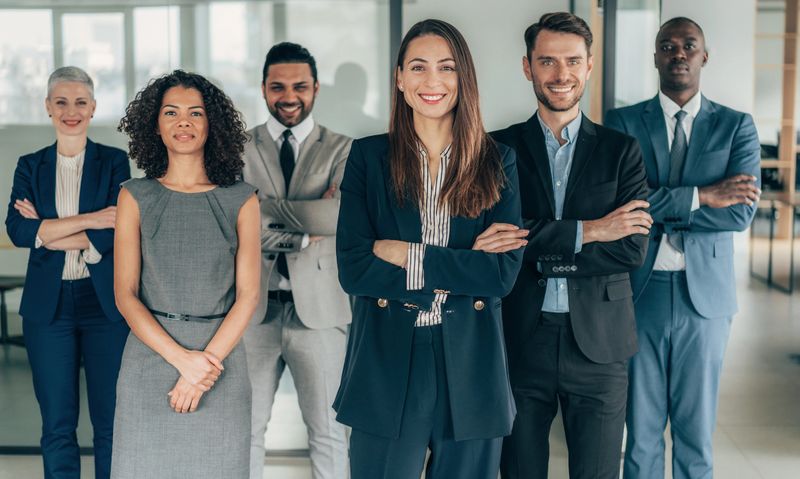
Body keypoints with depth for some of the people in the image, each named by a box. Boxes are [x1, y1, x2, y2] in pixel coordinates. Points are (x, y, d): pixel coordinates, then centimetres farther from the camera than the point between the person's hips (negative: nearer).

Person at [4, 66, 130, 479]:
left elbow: (113, 234, -10)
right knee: (57, 426, 7)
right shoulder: (31, 166, 9)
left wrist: (45, 232, -9)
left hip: (104, 302, -1)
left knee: (111, 422, 3)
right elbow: (17, 230, -8)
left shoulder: (114, 162, 3)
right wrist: (87, 220, -16)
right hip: (49, 305, 2)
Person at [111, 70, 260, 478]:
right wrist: (183, 359, -13)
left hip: (221, 356, 0)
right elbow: (125, 294, -3)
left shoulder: (240, 200, 3)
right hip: (151, 354, 0)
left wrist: (207, 361, -12)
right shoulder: (135, 197, 2)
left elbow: (247, 294, -1)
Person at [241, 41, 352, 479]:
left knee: (328, 431, 9)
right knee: (246, 429, 12)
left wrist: (265, 205, -11)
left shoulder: (342, 150, 1)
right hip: (254, 309, 1)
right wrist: (305, 232, -12)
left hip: (319, 308, -1)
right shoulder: (239, 149, 3)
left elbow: (338, 216, -16)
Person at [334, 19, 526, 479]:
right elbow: (353, 269, -8)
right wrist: (462, 265, -11)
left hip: (470, 367, 1)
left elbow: (504, 272, -7)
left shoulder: (497, 161, 3)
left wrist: (409, 255, -13)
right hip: (386, 363, 0)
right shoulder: (368, 156, 1)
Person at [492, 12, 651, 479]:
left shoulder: (621, 150, 4)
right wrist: (588, 231, -14)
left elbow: (634, 248, -7)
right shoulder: (500, 148, 1)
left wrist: (542, 254, -12)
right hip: (520, 339, 0)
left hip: (599, 341, 1)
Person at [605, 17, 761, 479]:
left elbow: (742, 212, -9)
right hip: (639, 291, 0)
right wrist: (699, 196, -14)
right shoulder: (623, 123, 3)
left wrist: (658, 209, -12)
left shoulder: (736, 126, 4)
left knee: (696, 433, 10)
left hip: (705, 294, 1)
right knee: (641, 431, 7)